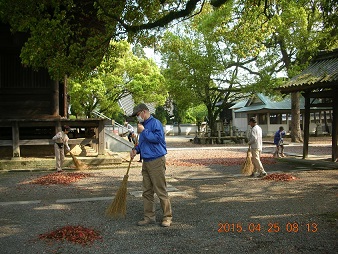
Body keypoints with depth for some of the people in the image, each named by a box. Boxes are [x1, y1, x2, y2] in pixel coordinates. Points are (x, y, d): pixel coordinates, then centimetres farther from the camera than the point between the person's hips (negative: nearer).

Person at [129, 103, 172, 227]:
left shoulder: (155, 123, -9)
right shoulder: (143, 125, 19)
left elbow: (158, 138, -24)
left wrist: (143, 131, -15)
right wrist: (136, 149, 9)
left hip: (156, 162, -9)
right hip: (146, 162, 9)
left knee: (161, 191, -5)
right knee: (147, 192, 11)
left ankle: (167, 217, 5)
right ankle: (149, 216, 19)